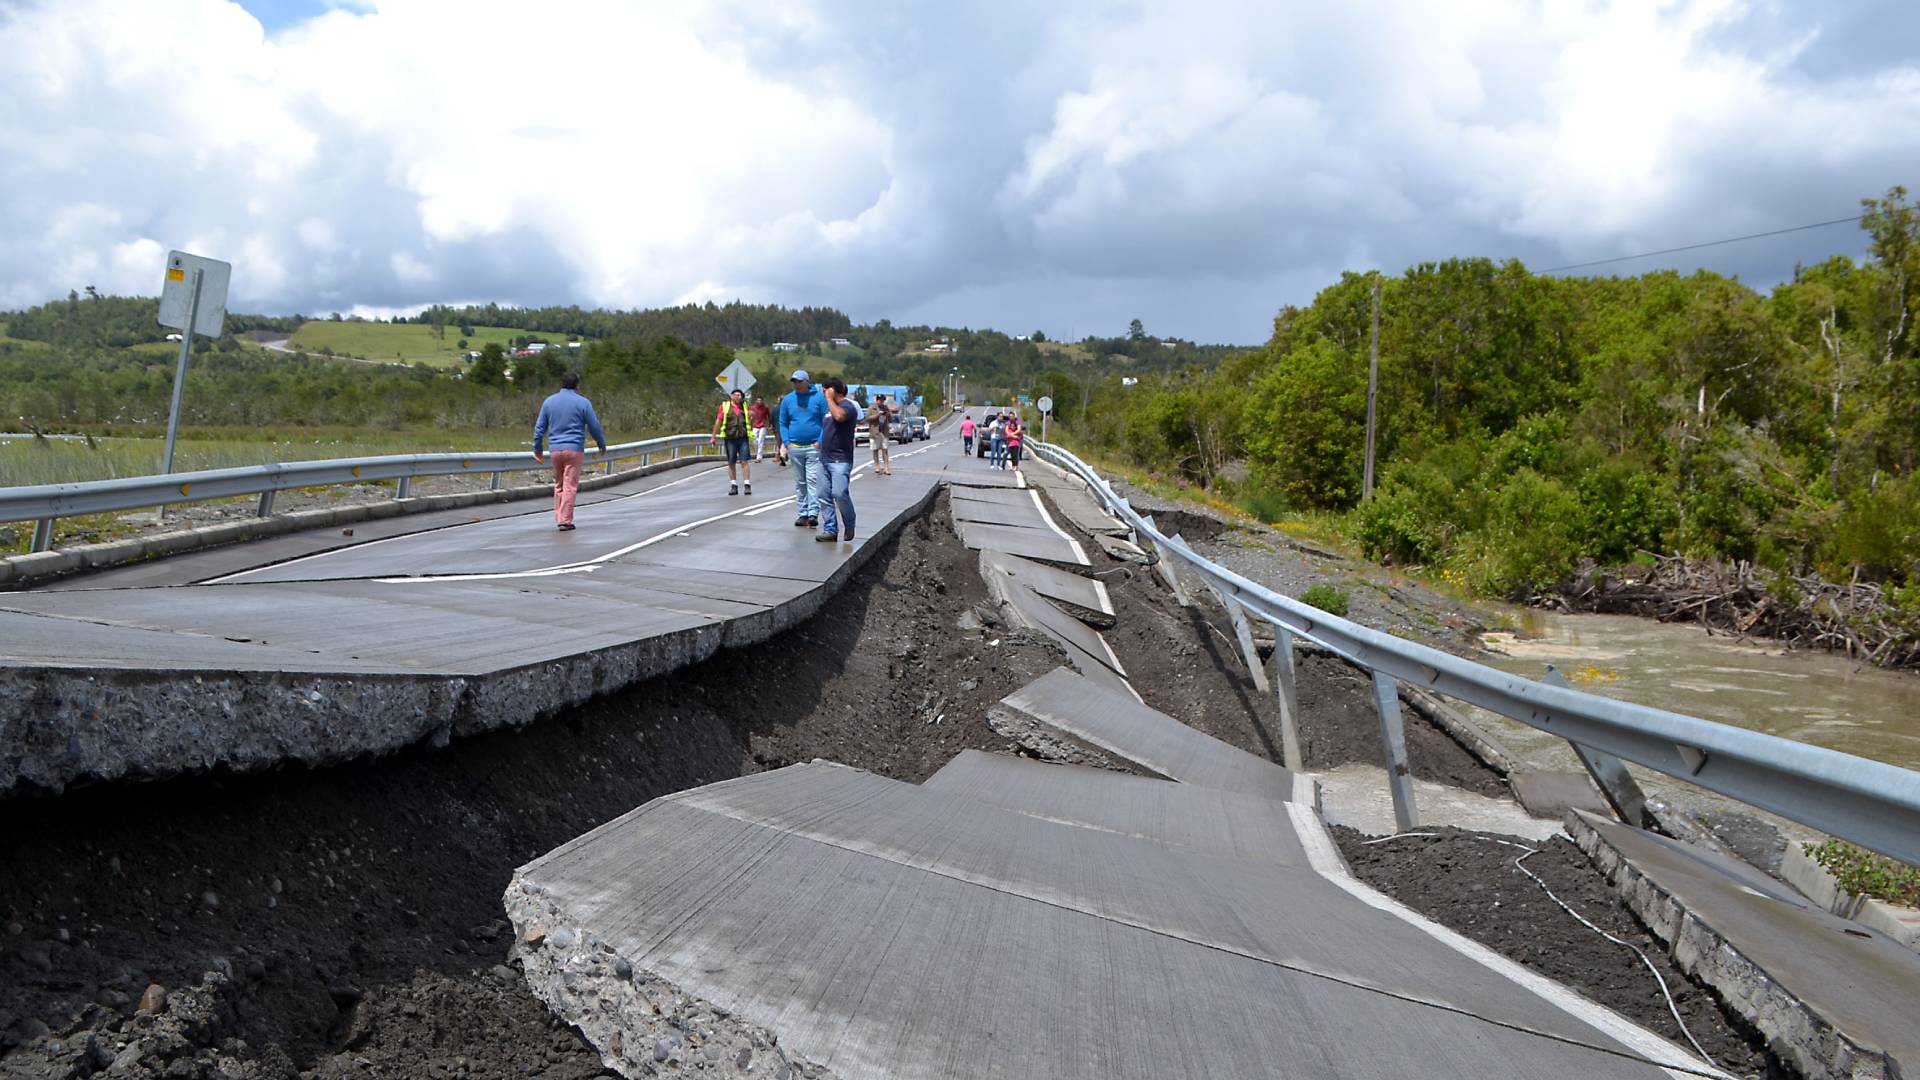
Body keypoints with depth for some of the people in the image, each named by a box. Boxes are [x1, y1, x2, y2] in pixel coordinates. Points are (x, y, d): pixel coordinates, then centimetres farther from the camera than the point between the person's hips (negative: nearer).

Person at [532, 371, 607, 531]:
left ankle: (559, 518, 16)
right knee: (570, 486, -3)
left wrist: (537, 449, 19)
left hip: (555, 449, 4)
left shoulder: (549, 401, 8)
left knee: (558, 485, 15)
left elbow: (539, 428, 11)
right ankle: (565, 521, -6)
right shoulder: (583, 403, -3)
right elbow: (594, 427, 2)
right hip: (574, 449, -4)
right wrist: (602, 445, 17)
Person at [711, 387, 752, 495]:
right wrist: (713, 437, 4)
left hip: (743, 438, 1)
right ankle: (734, 486, 11)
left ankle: (747, 485, -4)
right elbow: (718, 421, 6)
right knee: (731, 463, 4)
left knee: (744, 462, -5)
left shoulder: (745, 406, 12)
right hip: (730, 438, -1)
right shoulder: (725, 406, 4)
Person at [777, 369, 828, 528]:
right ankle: (802, 514, 14)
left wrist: (821, 442, -9)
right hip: (794, 448, 4)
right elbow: (783, 423, 12)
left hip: (814, 447, -4)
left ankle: (813, 513, -14)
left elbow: (826, 421, -1)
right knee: (799, 482, 9)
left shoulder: (818, 398, -1)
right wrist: (786, 443, 0)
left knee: (813, 480, -11)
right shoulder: (787, 400, 8)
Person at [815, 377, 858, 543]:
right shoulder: (830, 407, 19)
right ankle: (830, 530, 6)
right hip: (824, 459, 9)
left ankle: (849, 525, 1)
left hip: (840, 459, -9)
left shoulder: (847, 406, -8)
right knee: (825, 496, 3)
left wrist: (830, 399, -17)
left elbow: (839, 416, -31)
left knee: (839, 493, -19)